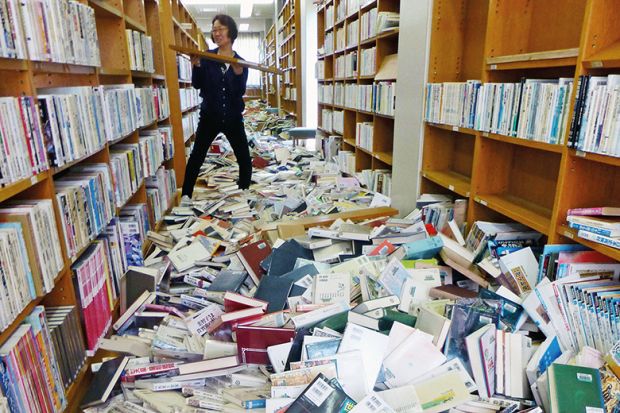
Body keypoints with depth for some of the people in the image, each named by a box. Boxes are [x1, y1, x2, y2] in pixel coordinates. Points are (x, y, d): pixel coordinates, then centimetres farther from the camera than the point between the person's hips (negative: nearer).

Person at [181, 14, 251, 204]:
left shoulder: (241, 62, 0)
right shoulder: (207, 57, -1)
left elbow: (240, 92, -10)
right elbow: (197, 85, -6)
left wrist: (238, 73, -26)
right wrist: (196, 65, -22)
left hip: (233, 118, 1)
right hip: (209, 116, -1)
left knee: (244, 158, 4)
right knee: (197, 156, 1)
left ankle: (245, 193, 23)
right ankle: (186, 194, 13)